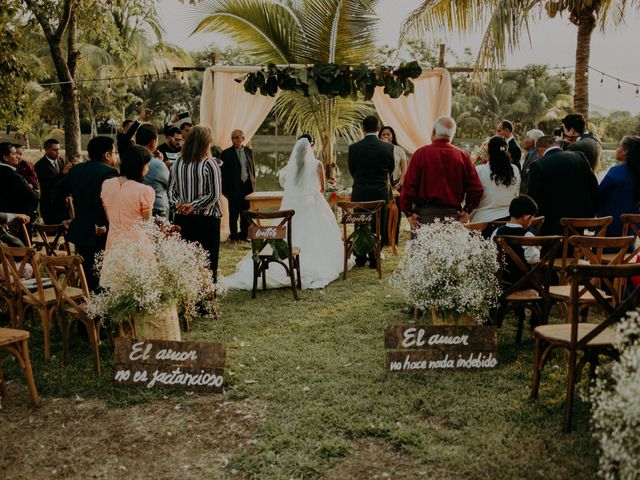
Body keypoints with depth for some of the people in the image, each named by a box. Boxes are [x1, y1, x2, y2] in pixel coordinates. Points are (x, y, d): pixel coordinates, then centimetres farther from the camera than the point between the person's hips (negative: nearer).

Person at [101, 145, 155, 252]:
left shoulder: (106, 185, 2)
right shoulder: (144, 191, -15)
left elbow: (108, 217, 12)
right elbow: (147, 221, -3)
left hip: (113, 242, 5)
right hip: (135, 241, -5)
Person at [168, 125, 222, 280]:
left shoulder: (177, 163, 2)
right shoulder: (210, 165, -11)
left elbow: (171, 189, 7)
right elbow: (214, 195, -13)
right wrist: (194, 206, -8)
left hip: (182, 218, 4)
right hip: (206, 219, -4)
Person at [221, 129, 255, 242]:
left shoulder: (249, 151, 9)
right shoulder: (226, 153, -4)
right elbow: (223, 173, -5)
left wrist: (253, 184, 9)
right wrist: (225, 190, -10)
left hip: (248, 186, 4)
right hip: (234, 187, -4)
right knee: (234, 214, 2)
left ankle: (244, 235, 19)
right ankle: (234, 236, 11)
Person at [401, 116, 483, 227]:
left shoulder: (421, 153, -3)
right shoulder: (463, 156, 4)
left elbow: (408, 185, -7)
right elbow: (476, 188, 0)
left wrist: (409, 213, -2)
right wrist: (467, 211, 8)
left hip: (425, 213, -2)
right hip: (453, 214, 3)